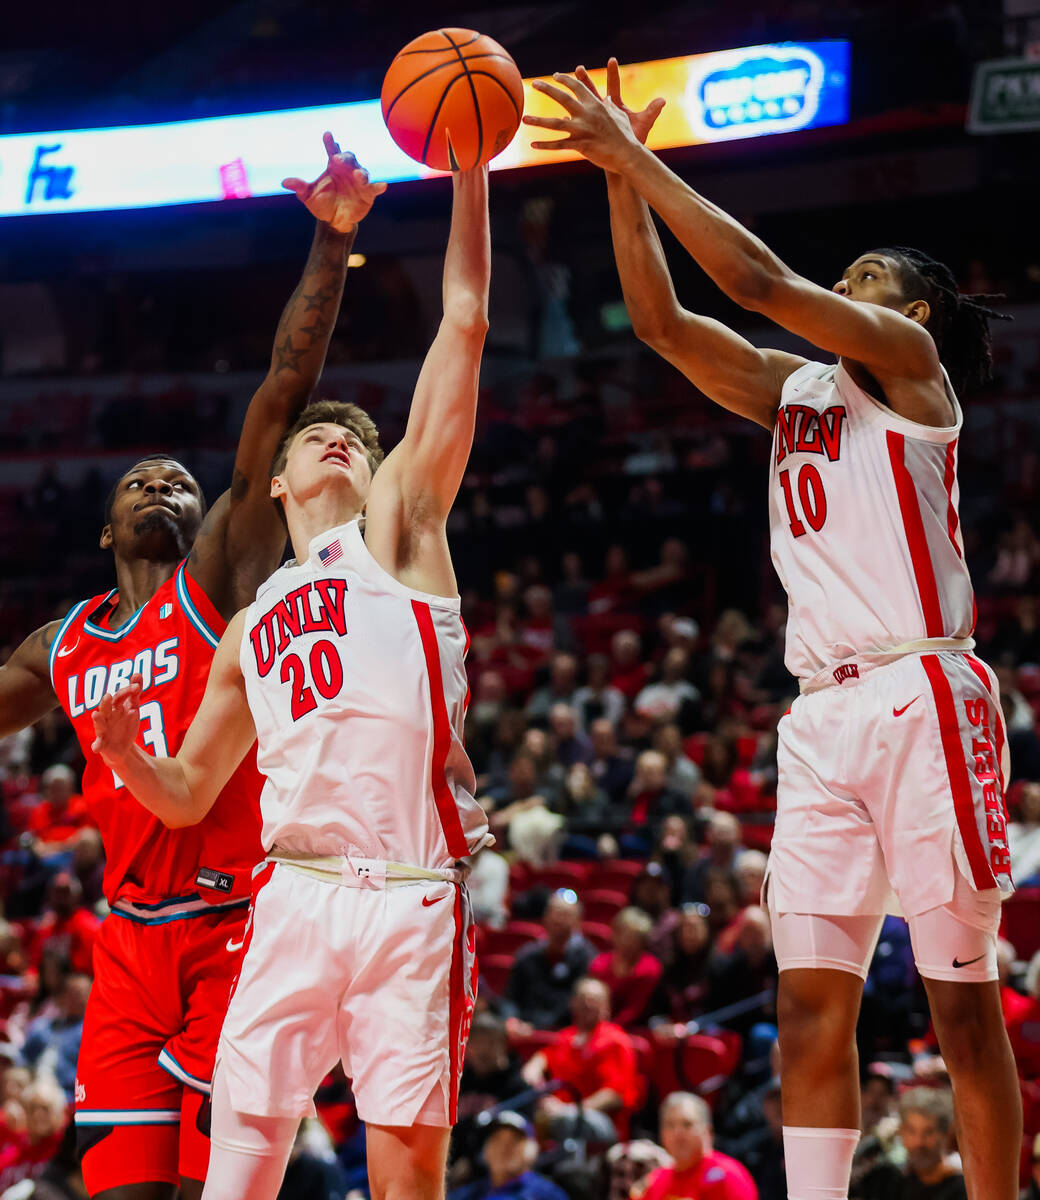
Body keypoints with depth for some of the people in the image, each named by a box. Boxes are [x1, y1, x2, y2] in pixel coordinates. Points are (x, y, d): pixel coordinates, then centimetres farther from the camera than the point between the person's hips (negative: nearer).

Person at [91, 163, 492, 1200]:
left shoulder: (396, 525, 14)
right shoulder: (251, 627, 26)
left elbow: (464, 323, 8)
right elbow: (185, 798, 27)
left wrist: (468, 172, 3)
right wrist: (126, 754, 5)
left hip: (412, 900, -3)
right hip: (293, 899, 4)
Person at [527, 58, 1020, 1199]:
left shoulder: (907, 357, 2)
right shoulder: (794, 390, 22)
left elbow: (759, 279, -9)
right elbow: (663, 321, 18)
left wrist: (635, 155, -4)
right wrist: (623, 181, 9)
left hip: (922, 698, -7)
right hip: (823, 715, 7)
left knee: (961, 1000, -4)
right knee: (810, 1002, -1)